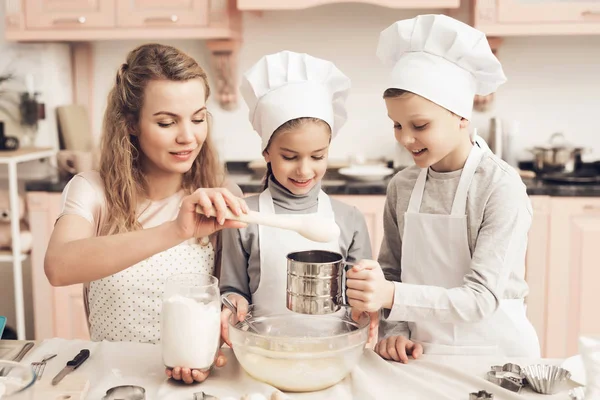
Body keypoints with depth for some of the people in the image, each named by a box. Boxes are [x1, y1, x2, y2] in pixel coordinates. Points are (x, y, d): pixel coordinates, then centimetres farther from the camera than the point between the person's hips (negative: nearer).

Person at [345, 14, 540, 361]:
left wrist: (393, 297, -29)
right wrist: (395, 332, -8)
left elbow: (482, 297, -18)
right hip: (425, 355, 3)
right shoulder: (402, 187, 3)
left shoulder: (501, 186, -12)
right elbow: (391, 272, 9)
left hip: (496, 354, -3)